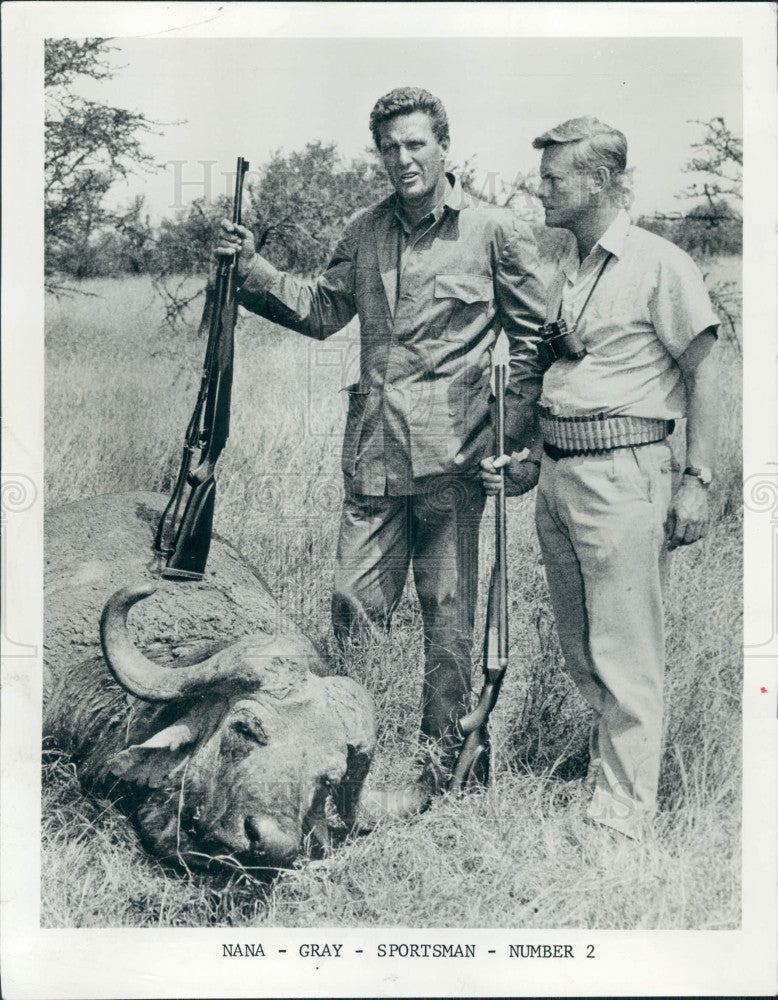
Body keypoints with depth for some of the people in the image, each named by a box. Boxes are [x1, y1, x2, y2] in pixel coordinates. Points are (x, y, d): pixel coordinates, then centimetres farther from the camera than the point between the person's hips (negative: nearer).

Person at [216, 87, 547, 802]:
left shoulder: (497, 232, 0)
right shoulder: (365, 232, 13)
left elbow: (533, 341, 1)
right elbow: (321, 310, 21)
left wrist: (519, 441, -6)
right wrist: (251, 268, 7)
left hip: (451, 454, -3)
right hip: (374, 452, 4)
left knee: (447, 617, 6)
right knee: (354, 604, 5)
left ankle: (439, 759, 22)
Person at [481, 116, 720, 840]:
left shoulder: (660, 266, -6)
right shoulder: (563, 279, 16)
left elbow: (703, 375, -5)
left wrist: (697, 480, -9)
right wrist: (510, 454, 14)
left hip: (622, 475, -8)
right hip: (555, 476, 8)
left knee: (625, 656, -3)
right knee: (578, 653, 15)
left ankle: (623, 816, 6)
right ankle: (604, 758, 31)